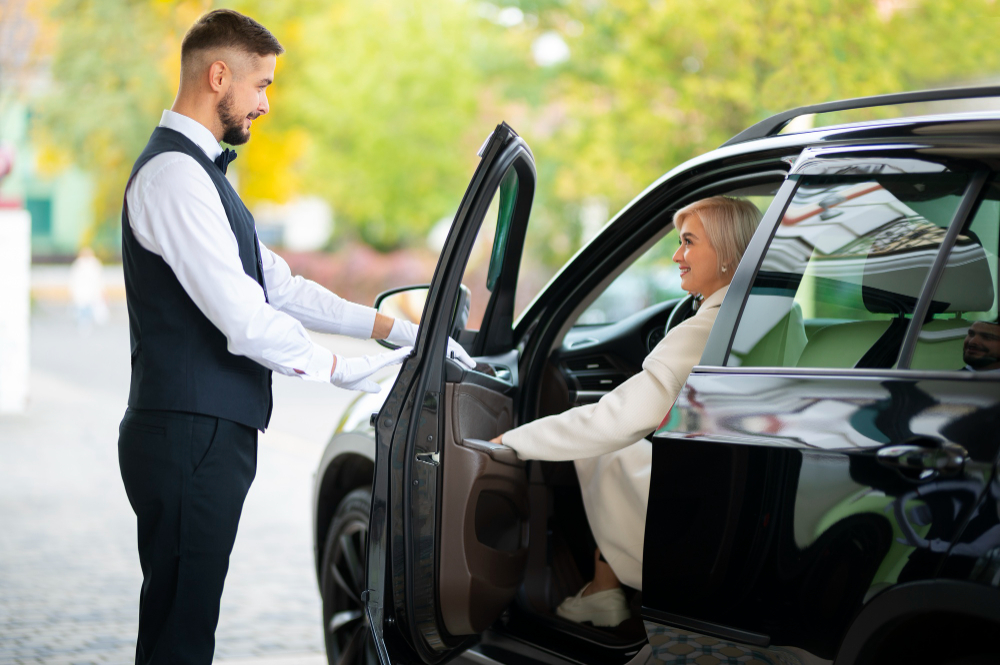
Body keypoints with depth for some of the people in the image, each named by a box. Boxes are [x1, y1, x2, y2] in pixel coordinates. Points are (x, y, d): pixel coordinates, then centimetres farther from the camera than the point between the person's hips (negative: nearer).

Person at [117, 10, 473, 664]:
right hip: (189, 438, -10)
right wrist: (339, 369, -8)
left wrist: (397, 328, 12)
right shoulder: (175, 175, -14)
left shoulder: (201, 173, 20)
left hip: (210, 437, 10)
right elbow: (242, 317, -19)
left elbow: (279, 286, 19)